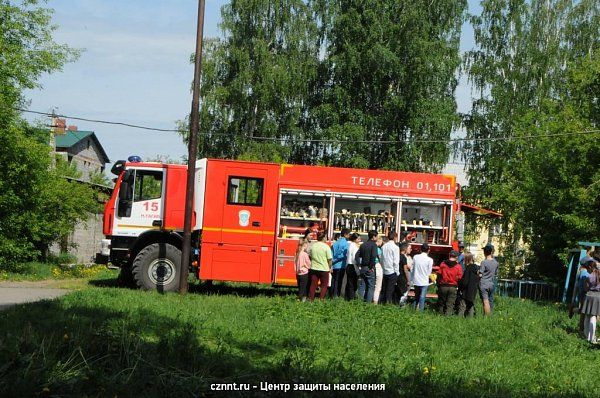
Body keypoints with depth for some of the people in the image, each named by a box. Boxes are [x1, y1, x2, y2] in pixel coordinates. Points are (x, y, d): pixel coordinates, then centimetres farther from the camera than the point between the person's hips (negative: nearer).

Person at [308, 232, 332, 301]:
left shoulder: (313, 246, 1)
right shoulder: (326, 246, -11)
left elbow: (310, 257, 10)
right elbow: (329, 259, -8)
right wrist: (330, 267, 5)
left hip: (314, 268, 4)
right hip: (324, 269, -4)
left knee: (313, 285, 9)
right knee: (324, 285, 9)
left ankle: (310, 299, 9)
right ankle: (321, 299, 3)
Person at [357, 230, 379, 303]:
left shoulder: (363, 245, 12)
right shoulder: (373, 245, -8)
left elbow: (357, 255, 7)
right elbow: (373, 256, -21)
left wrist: (360, 264, 7)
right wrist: (372, 267, -15)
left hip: (362, 268, 6)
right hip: (369, 269, -6)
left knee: (361, 286, 10)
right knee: (371, 286, 1)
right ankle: (368, 302, -4)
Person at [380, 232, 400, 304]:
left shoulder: (384, 247, 6)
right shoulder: (395, 247, -11)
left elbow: (381, 259, 9)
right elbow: (396, 261, -13)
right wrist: (397, 272, -5)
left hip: (385, 271, 5)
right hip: (392, 271, -5)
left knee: (383, 289, 11)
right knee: (390, 290, -2)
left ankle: (382, 302, 13)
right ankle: (388, 303, -3)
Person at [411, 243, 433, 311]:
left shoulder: (415, 257, -3)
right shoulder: (430, 260, -11)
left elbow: (412, 268, 4)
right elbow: (429, 272, -3)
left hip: (416, 281, 4)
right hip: (424, 282, -4)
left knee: (416, 297, 19)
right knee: (422, 298, 1)